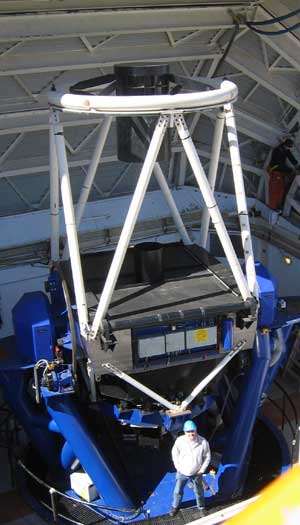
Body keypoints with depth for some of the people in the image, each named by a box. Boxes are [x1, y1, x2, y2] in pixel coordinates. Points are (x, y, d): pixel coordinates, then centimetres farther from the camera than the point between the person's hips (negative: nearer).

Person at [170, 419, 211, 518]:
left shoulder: (203, 442, -27)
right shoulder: (180, 440, -25)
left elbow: (207, 456, -10)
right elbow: (175, 453, -5)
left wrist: (202, 469, -8)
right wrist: (177, 466, -5)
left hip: (196, 473, 0)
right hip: (182, 472, 1)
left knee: (199, 491, 23)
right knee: (178, 490, 22)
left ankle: (201, 507, 51)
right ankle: (175, 506, 50)